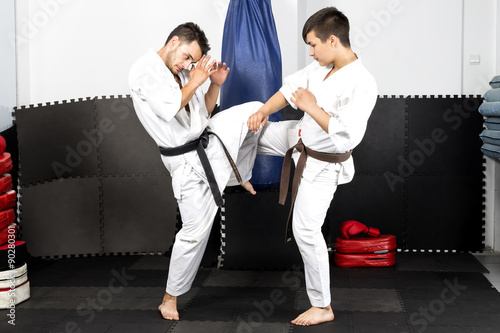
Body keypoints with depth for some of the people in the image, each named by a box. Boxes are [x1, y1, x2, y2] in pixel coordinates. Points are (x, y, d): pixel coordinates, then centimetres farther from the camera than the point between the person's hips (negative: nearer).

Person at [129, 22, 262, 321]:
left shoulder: (182, 72, 10)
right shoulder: (145, 69, -14)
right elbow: (169, 109, -28)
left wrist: (215, 84, 1)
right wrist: (195, 81, -15)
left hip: (210, 139, 7)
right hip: (188, 161, -7)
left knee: (255, 109, 0)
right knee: (196, 229, -2)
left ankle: (241, 175, 20)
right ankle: (170, 299, 15)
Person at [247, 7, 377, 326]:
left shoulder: (362, 85, -33)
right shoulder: (322, 66, -8)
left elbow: (347, 136, -38)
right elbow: (291, 87, 7)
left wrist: (311, 107, -32)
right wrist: (263, 112, -3)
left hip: (322, 164, -8)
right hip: (300, 137, 8)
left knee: (306, 230, -2)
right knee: (253, 128, 19)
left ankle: (322, 307, 13)